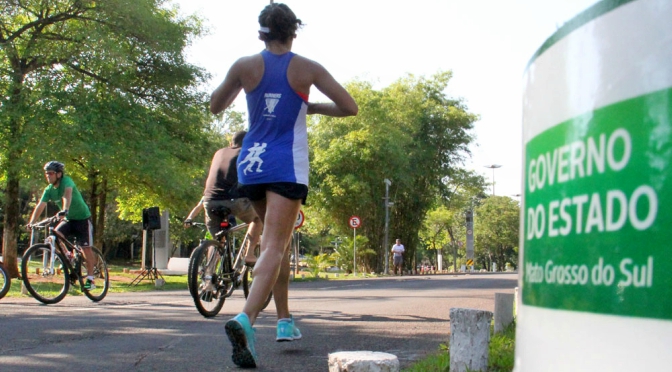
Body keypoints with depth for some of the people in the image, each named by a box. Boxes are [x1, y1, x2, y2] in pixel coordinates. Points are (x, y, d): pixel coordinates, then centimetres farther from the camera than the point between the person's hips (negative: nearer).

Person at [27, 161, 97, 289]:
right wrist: (31, 222, -23)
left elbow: (67, 195, -41)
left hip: (82, 218, -6)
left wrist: (65, 210, -60)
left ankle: (90, 279, -1)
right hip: (68, 219, 6)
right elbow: (40, 205, -11)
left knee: (85, 248, -8)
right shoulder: (49, 190, -4)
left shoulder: (67, 181, -22)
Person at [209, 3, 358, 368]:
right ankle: (245, 319, -33)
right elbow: (349, 107, -2)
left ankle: (285, 319, 24)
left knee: (278, 239, 22)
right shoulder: (306, 69, -3)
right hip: (287, 166, -3)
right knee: (274, 248, -10)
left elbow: (215, 106, 12)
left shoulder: (245, 66, 0)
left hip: (251, 163, 4)